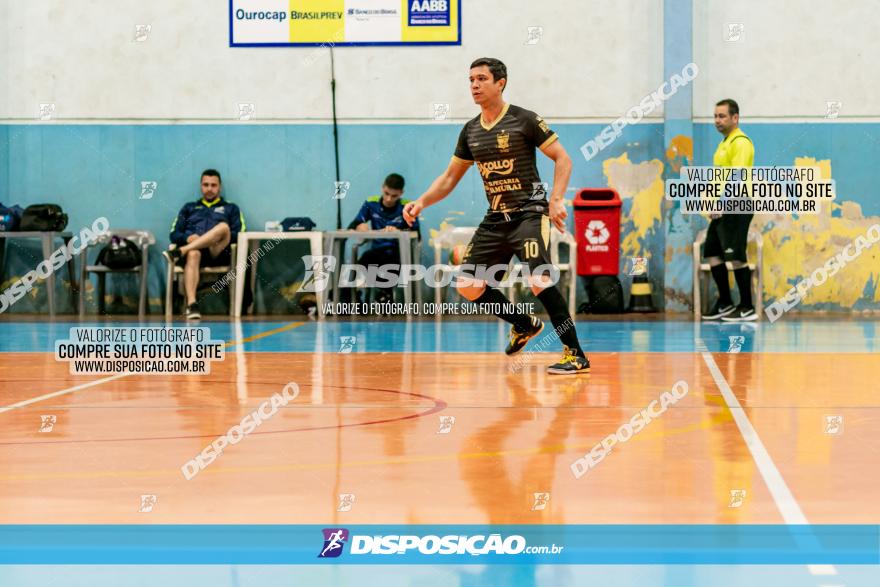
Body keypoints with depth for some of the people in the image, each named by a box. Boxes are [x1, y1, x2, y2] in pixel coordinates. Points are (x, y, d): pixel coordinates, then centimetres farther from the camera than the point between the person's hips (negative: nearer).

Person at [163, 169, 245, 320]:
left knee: (223, 227, -34)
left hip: (218, 253, 0)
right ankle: (191, 305, -57)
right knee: (193, 254, -40)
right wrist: (188, 238, -4)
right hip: (192, 247, 1)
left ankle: (179, 252, -45)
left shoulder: (231, 208, 26)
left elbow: (239, 234, 10)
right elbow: (174, 234, 19)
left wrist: (217, 237, -8)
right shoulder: (189, 208, 31)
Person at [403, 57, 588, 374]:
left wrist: (556, 199, -20)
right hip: (495, 218, 7)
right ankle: (524, 325, 24)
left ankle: (575, 355, -15)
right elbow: (450, 177, 16)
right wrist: (421, 202, 1)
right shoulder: (471, 130, 9)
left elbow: (562, 159, -8)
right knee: (467, 285, 2)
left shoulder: (524, 120, -9)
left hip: (529, 213, -7)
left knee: (538, 281, -24)